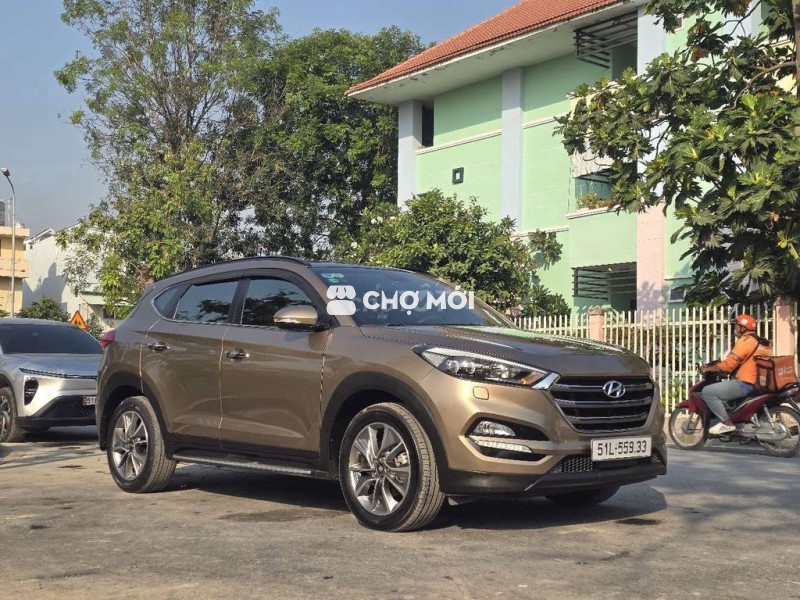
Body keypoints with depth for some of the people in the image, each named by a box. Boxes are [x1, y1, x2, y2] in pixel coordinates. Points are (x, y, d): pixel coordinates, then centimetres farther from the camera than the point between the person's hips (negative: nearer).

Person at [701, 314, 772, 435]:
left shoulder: (746, 340, -13)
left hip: (745, 384, -10)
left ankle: (727, 423, -15)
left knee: (708, 391, -12)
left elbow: (729, 365, -17)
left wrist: (709, 368, -4)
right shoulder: (761, 342, 16)